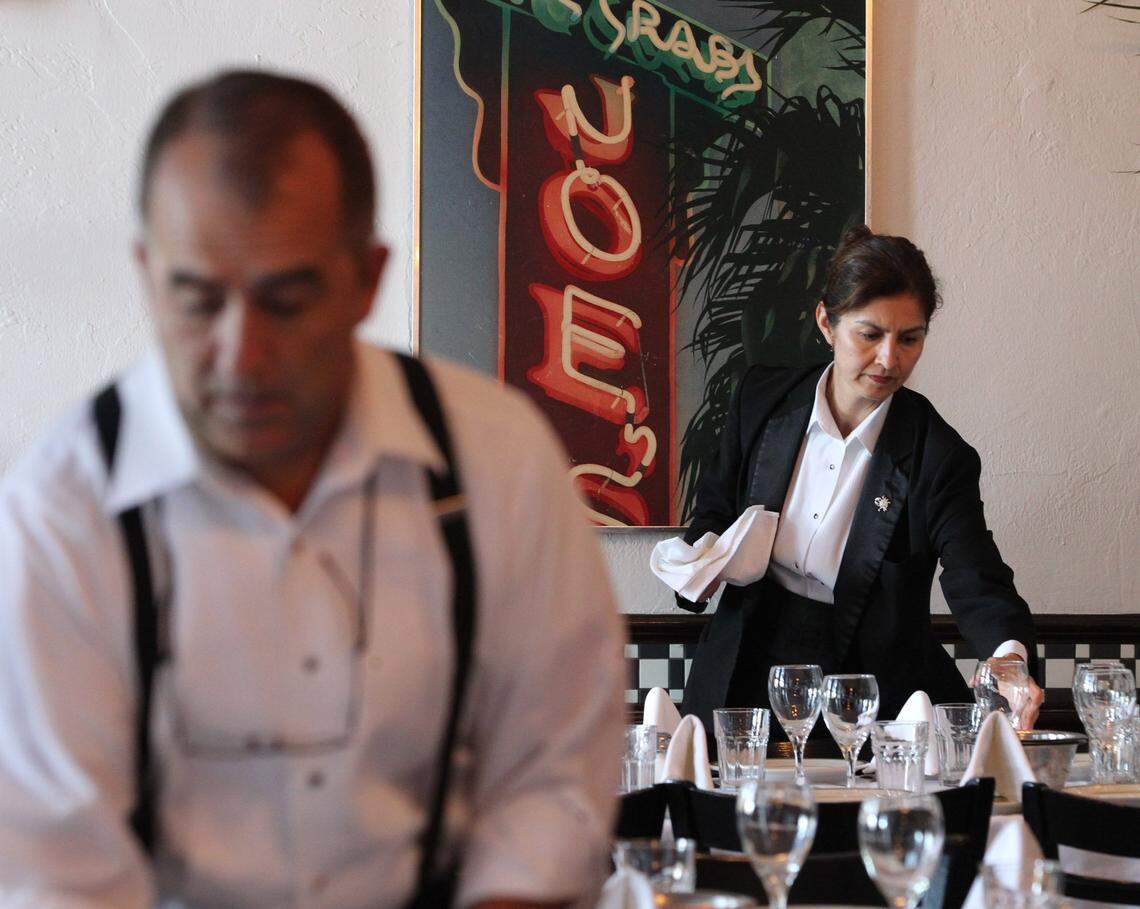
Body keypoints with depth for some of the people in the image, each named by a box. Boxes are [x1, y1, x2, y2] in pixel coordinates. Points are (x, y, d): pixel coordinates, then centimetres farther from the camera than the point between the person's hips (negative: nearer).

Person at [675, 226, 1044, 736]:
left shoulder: (938, 457, -8)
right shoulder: (761, 399, 1)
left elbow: (977, 584, -17)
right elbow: (716, 508, 17)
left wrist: (1009, 655, -39)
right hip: (747, 681, 2)